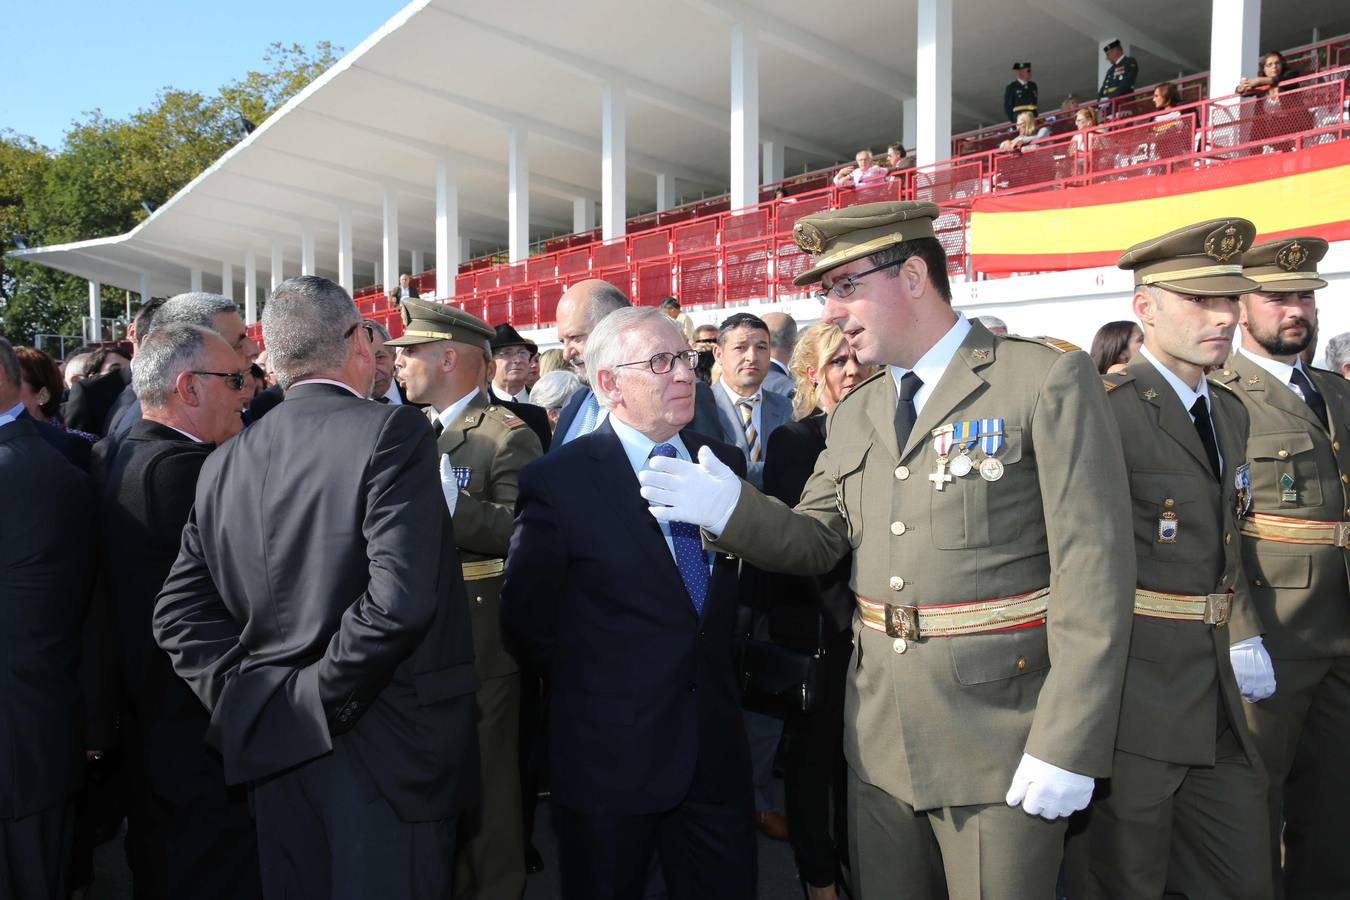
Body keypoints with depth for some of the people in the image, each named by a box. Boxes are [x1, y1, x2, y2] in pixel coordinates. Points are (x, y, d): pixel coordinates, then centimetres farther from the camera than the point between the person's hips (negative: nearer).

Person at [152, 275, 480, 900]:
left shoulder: (225, 462, 3)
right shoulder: (392, 433, -16)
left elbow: (177, 611, 6)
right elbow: (400, 598, -25)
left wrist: (248, 694, 3)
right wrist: (321, 698, -14)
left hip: (278, 750, 6)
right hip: (384, 754, -6)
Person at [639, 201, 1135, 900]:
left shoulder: (1049, 382, -9)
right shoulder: (853, 416, 11)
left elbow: (1094, 572, -14)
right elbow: (817, 542, 11)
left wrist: (1067, 747, -16)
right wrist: (730, 509, -8)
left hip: (1001, 743, -5)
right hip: (879, 739, 6)